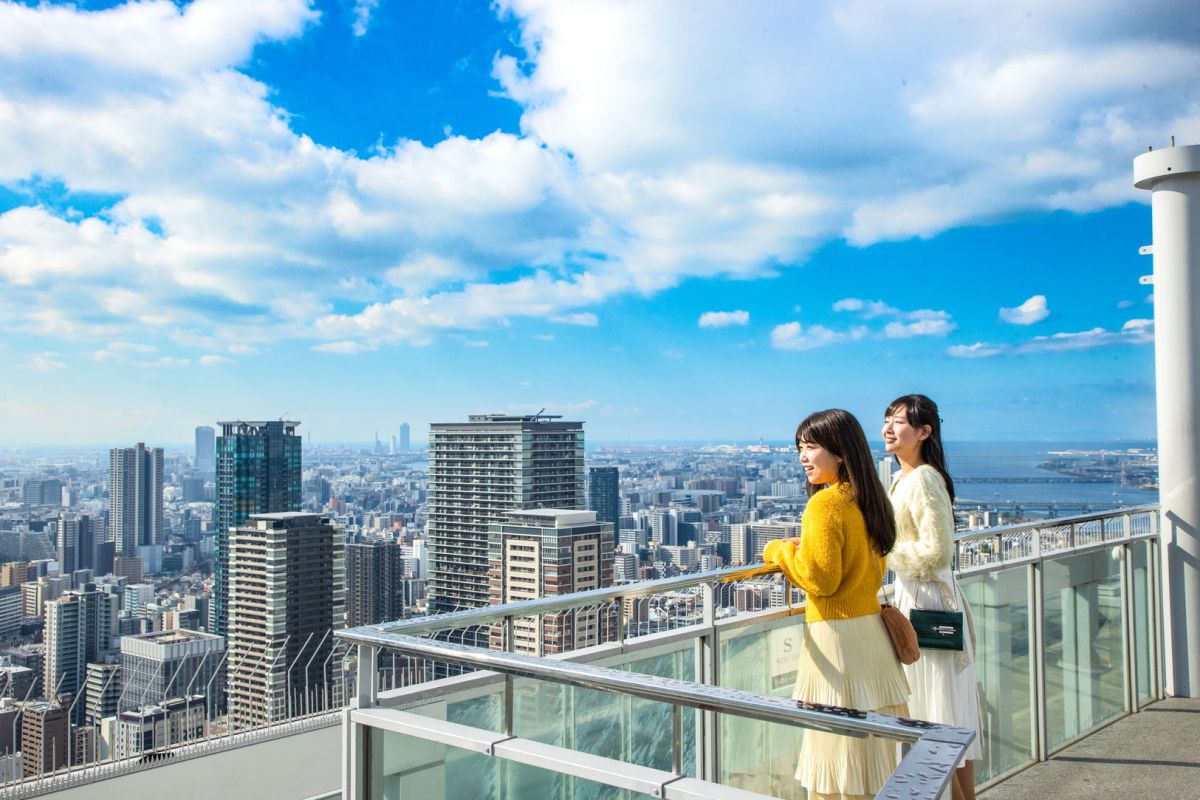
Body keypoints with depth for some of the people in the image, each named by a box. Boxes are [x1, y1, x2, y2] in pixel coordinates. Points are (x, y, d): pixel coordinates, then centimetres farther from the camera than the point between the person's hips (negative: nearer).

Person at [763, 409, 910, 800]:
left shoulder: (826, 503, -17)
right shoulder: (867, 499, 9)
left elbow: (821, 579, -19)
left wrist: (780, 551, -5)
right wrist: (806, 549, 16)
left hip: (838, 635, -9)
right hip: (871, 629, 9)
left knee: (841, 759, 0)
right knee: (874, 748, 17)